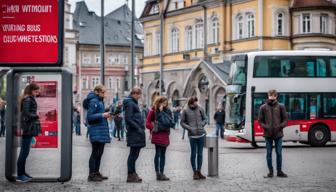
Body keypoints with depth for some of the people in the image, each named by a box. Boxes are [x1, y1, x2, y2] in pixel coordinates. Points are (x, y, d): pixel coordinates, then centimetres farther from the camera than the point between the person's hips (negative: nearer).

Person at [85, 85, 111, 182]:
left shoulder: (99, 101, 17)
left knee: (99, 153, 13)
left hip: (101, 131, 9)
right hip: (96, 131, -9)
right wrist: (102, 115, -23)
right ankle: (91, 175, 0)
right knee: (95, 153, -5)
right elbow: (89, 116, -17)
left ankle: (96, 173, 21)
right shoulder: (93, 101, -11)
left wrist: (105, 114, 10)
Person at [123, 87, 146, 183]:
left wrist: (141, 128, 13)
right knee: (133, 154, -5)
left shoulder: (133, 103, 19)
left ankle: (133, 174, 20)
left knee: (134, 154, 14)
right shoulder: (130, 103, -12)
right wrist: (138, 128, -17)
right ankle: (130, 175, 0)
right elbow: (128, 119, -19)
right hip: (134, 134, -10)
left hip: (137, 134, 10)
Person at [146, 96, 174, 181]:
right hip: (157, 135, -6)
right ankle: (158, 173, -3)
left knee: (163, 154, 9)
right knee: (158, 154, -5)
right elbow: (148, 123, -7)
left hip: (165, 134, 6)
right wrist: (154, 128, -14)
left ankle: (162, 173, 13)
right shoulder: (153, 111, -4)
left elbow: (171, 122, 16)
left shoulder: (167, 111, 12)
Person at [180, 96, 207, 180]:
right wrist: (190, 128, -10)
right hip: (192, 135, -3)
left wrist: (202, 124, -4)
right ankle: (195, 172, 12)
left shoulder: (200, 109, 5)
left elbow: (204, 119, 15)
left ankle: (199, 171, 19)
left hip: (201, 134, 3)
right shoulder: (186, 111, -2)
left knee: (200, 154, 9)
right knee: (193, 154, 2)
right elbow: (182, 122, 2)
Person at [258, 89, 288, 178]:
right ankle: (270, 171, 12)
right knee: (269, 153, 4)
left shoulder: (281, 107, 3)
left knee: (279, 153, 4)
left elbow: (285, 120, 5)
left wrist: (280, 126, -10)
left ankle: (279, 171, 14)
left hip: (278, 134, 0)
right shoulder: (263, 107, 3)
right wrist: (265, 127, -9)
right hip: (268, 134, 0)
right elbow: (260, 121, 6)